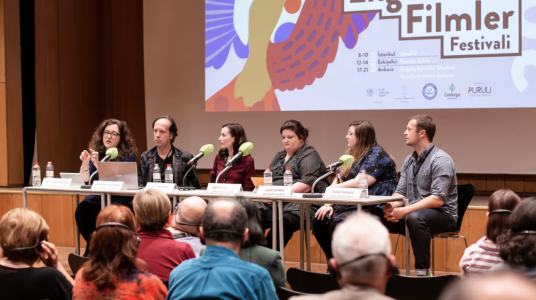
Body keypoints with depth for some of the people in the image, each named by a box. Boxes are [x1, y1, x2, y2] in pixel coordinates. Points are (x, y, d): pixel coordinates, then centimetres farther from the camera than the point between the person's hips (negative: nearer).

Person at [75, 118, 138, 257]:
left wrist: (98, 165, -26)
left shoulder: (128, 155, -2)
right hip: (96, 198, 4)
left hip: (120, 200, -4)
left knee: (97, 213, -33)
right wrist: (85, 163, -12)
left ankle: (91, 251, -14)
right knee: (82, 210, -29)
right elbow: (85, 181, 4)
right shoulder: (95, 153, 11)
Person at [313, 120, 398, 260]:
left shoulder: (376, 154, -5)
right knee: (319, 221, -17)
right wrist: (328, 204, -1)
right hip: (346, 206, 9)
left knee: (337, 224, -32)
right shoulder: (352, 155, 23)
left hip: (370, 209, -8)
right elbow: (336, 181, 17)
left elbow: (360, 183, -17)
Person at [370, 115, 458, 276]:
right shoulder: (409, 160, 13)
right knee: (374, 216, -6)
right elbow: (400, 192, 11)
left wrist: (404, 211, -28)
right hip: (412, 212, 8)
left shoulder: (441, 160, -14)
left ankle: (423, 272, -31)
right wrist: (391, 207, -13)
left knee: (415, 218, -39)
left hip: (442, 215, -8)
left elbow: (438, 200, -23)